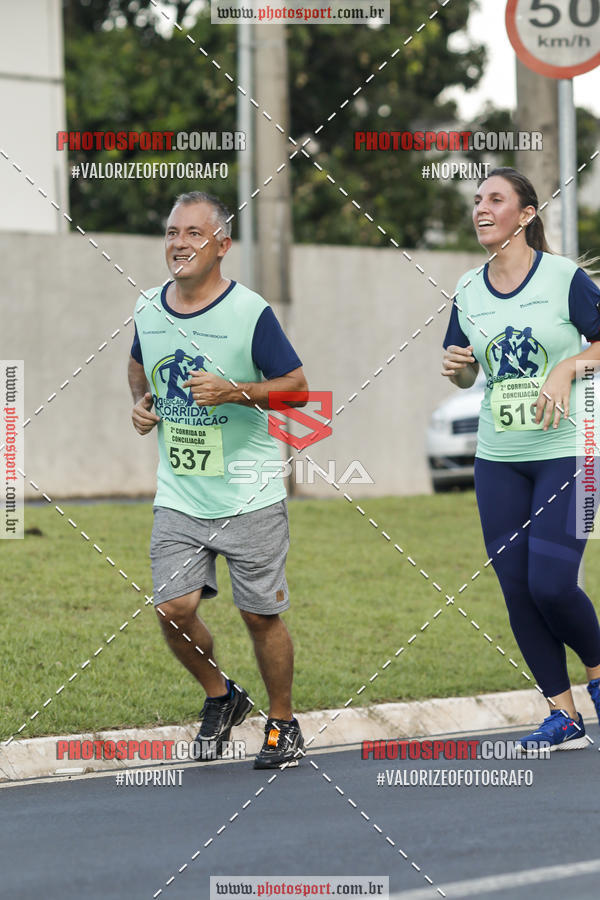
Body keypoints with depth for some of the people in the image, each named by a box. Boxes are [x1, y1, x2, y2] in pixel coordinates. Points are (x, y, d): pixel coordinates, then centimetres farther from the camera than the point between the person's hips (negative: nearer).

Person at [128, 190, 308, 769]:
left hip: (250, 498, -4)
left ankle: (283, 724, 21)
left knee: (260, 614, 1)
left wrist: (233, 391, -21)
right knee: (173, 610, -7)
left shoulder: (250, 313, -11)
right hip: (178, 498, 4)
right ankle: (220, 697, 20)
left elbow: (298, 387, -7)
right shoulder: (149, 309, 4)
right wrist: (140, 403, 6)